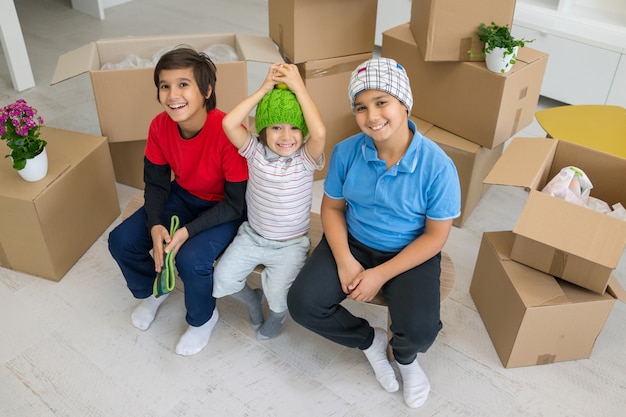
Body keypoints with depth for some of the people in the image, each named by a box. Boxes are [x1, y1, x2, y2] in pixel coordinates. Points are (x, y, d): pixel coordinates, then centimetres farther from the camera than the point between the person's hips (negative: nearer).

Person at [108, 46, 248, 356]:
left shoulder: (229, 132, -33)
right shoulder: (160, 126, -15)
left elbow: (237, 203, -25)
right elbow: (156, 183, -3)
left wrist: (188, 231, -31)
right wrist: (155, 225, -21)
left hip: (226, 208, -5)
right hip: (184, 195, 6)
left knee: (191, 259, -30)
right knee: (121, 241, -6)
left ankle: (202, 318, 5)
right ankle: (151, 290, 27)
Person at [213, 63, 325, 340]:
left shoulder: (306, 158, -16)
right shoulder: (256, 152, -9)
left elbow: (319, 133, -38)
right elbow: (229, 124, -26)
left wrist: (299, 87, -32)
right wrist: (264, 89, -25)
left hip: (290, 244, -3)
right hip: (252, 236, 3)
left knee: (279, 294, -20)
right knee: (223, 280, -10)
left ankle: (277, 314, 20)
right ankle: (252, 299, 26)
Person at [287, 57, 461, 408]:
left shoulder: (437, 166, -22)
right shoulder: (347, 151, -14)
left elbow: (435, 236, -14)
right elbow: (332, 207, 0)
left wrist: (381, 274, -19)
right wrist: (344, 261, -15)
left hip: (411, 254, -3)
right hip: (353, 243, 3)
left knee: (420, 330, -26)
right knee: (302, 303, -15)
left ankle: (405, 356, 16)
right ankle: (370, 340, 13)